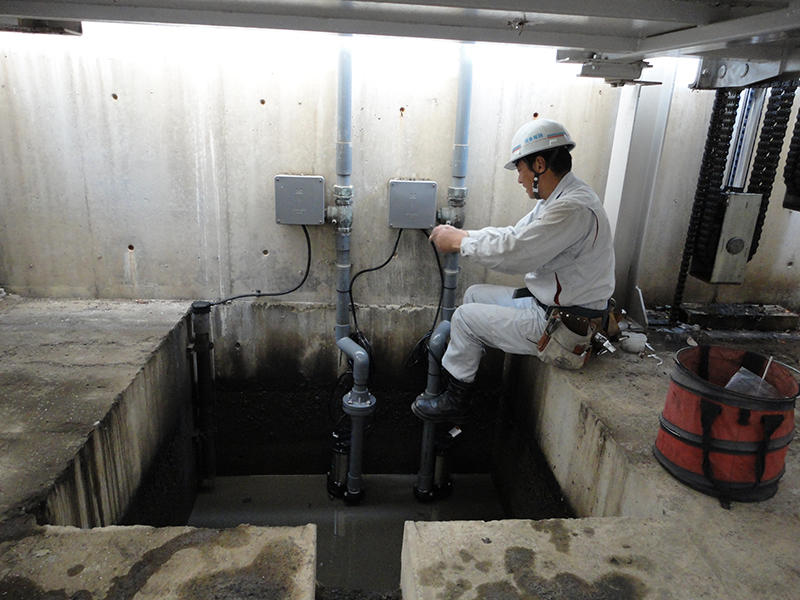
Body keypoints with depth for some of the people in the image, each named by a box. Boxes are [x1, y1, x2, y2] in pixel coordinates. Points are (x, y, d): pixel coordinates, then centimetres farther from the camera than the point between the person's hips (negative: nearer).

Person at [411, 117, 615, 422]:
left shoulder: (574, 208, -26)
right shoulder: (556, 199, 8)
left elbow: (513, 253, -29)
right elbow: (514, 234, 13)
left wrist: (458, 241, -15)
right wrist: (458, 235, 3)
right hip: (544, 302, 10)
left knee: (466, 317, -6)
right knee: (475, 294, 15)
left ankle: (455, 400, 12)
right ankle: (452, 373, 25)